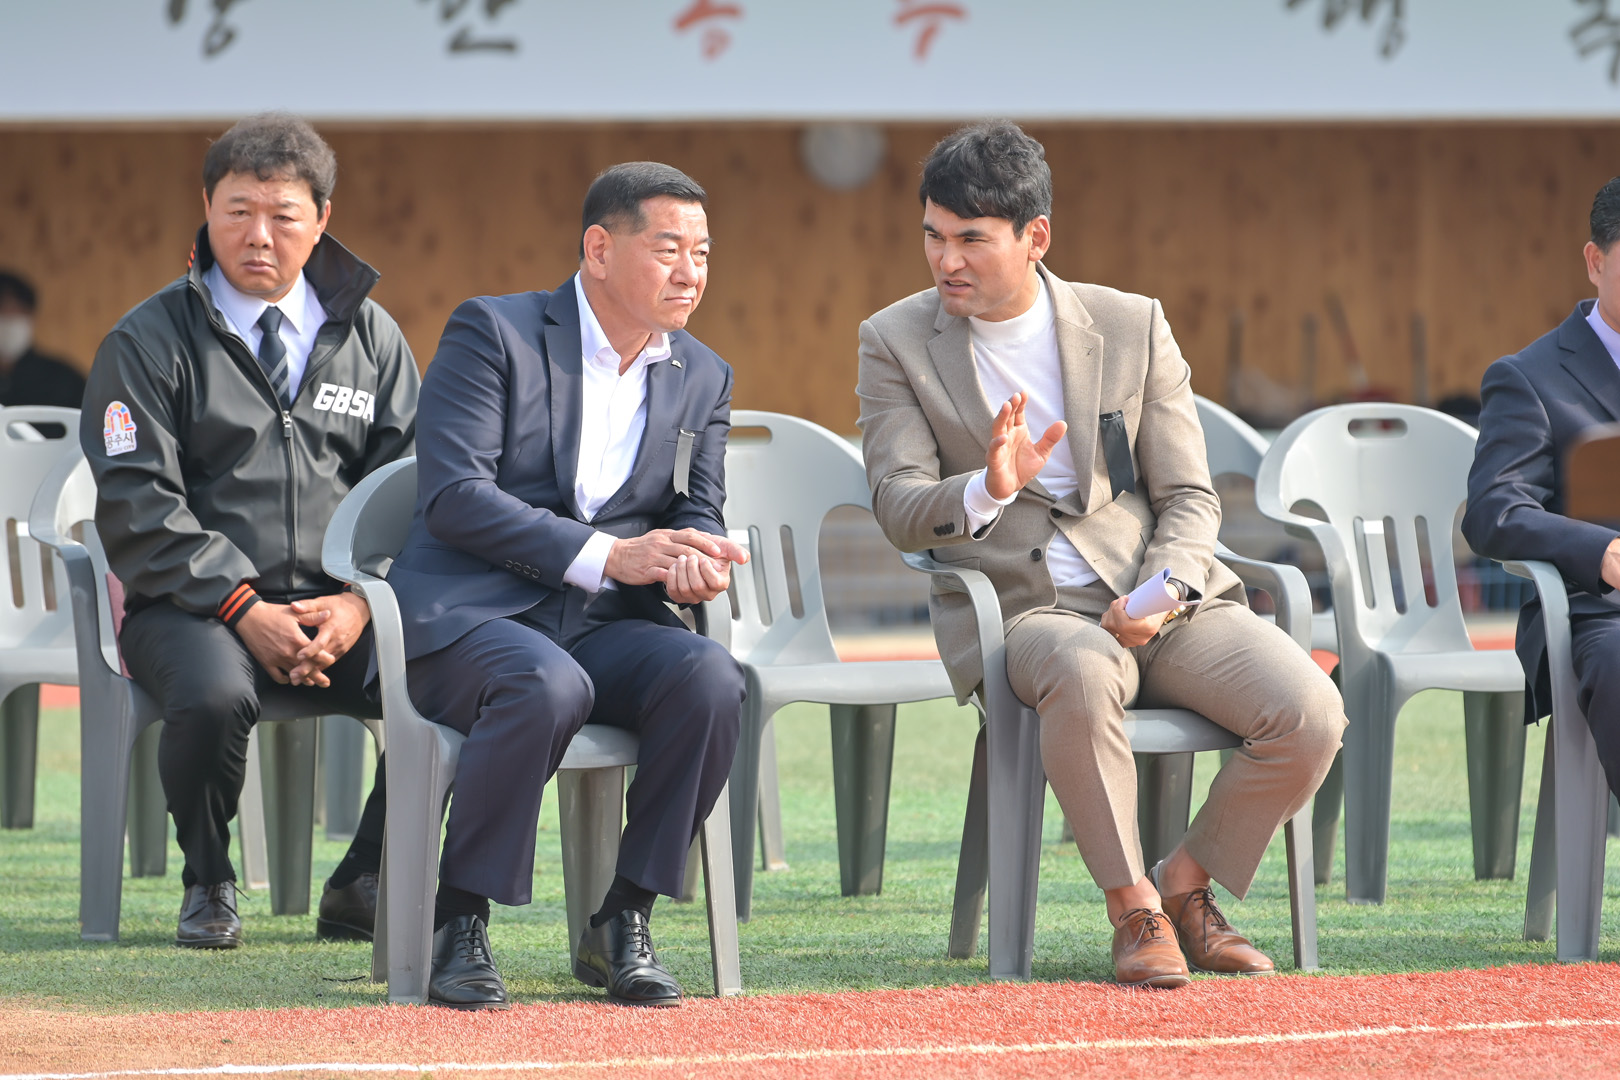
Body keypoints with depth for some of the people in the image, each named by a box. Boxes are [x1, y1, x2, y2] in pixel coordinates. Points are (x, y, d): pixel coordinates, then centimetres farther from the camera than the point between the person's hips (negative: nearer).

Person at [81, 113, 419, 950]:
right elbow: (137, 506, -4)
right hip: (191, 607, -3)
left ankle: (363, 885, -3)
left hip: (338, 611, 3)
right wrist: (244, 609, -16)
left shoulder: (371, 337, 14)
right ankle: (208, 886, -6)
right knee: (214, 695, -38)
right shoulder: (150, 341, 4)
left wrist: (362, 603, -10)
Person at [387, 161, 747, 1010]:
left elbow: (698, 518, 16)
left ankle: (623, 923, -15)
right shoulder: (492, 332, -3)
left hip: (606, 627, 5)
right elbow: (454, 494, -13)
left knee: (710, 679, -28)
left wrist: (694, 565, -12)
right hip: (465, 617, -5)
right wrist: (606, 554, -20)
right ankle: (457, 927, -23)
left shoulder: (704, 377, 15)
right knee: (548, 685, -39)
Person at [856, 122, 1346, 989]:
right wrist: (986, 491, -28)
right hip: (1020, 609, -2)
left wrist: (1158, 594, -14)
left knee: (1309, 714, -21)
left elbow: (1189, 498, 6)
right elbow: (898, 509, -6)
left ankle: (1185, 885, 3)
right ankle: (1133, 908, -20)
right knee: (1083, 674, -39)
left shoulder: (1132, 326, 7)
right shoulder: (897, 343, 4)